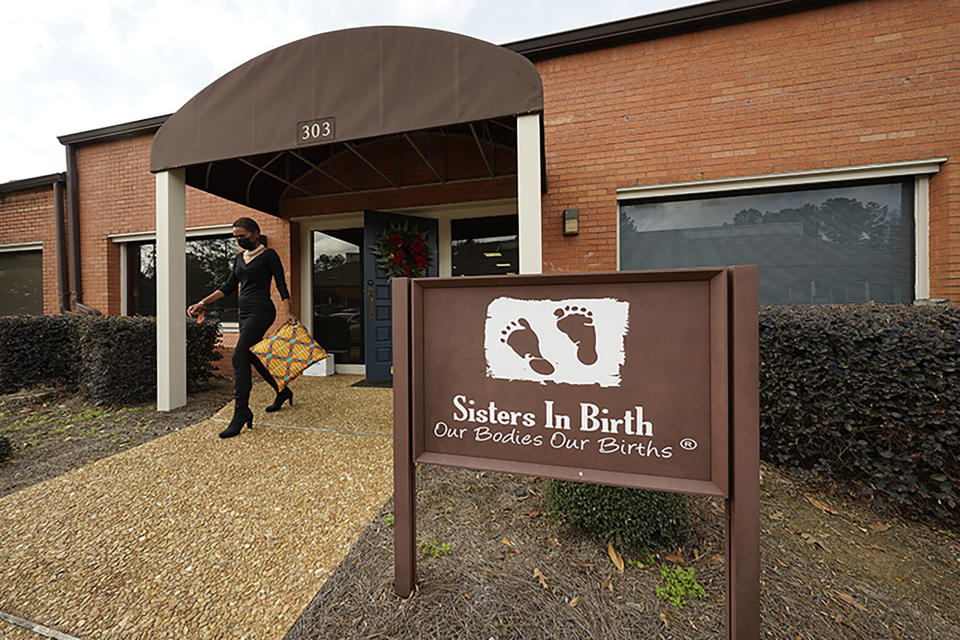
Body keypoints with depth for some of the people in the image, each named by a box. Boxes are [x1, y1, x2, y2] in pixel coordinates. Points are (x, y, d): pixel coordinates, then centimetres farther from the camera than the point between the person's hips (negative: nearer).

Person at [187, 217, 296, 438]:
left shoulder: (269, 255, -2)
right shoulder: (240, 257, 18)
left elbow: (281, 286, -8)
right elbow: (229, 287, 21)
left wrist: (288, 312, -18)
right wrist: (203, 303, 13)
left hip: (261, 310, -8)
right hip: (245, 312, 8)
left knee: (239, 356, -16)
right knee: (254, 357, 11)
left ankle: (241, 411, -12)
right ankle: (282, 391, 29)